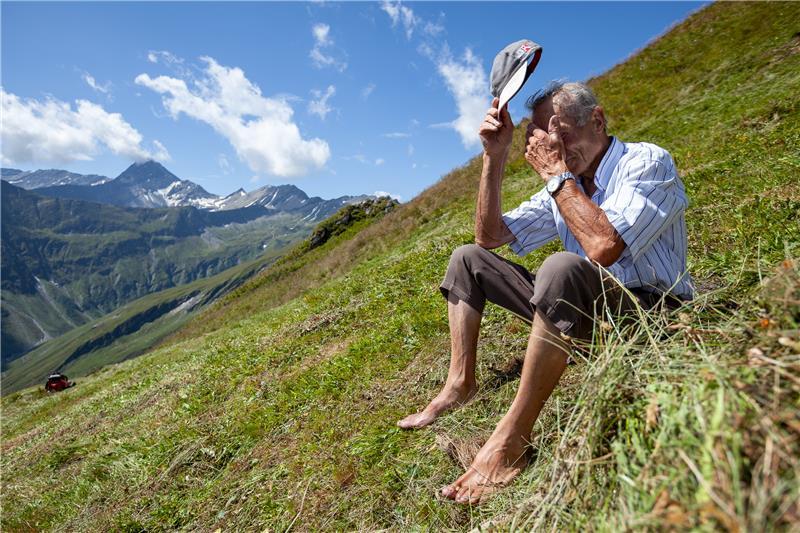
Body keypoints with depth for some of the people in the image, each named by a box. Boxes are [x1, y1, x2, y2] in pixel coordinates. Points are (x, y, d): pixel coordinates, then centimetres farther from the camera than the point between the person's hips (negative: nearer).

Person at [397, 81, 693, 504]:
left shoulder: (648, 162, -11)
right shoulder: (563, 186, 9)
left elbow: (604, 248, -30)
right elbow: (490, 236, 5)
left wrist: (556, 172, -20)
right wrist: (495, 156, -3)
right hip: (587, 310, 8)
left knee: (562, 268, -41)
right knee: (468, 258, 6)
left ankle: (511, 440, -31)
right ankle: (459, 385, -2)